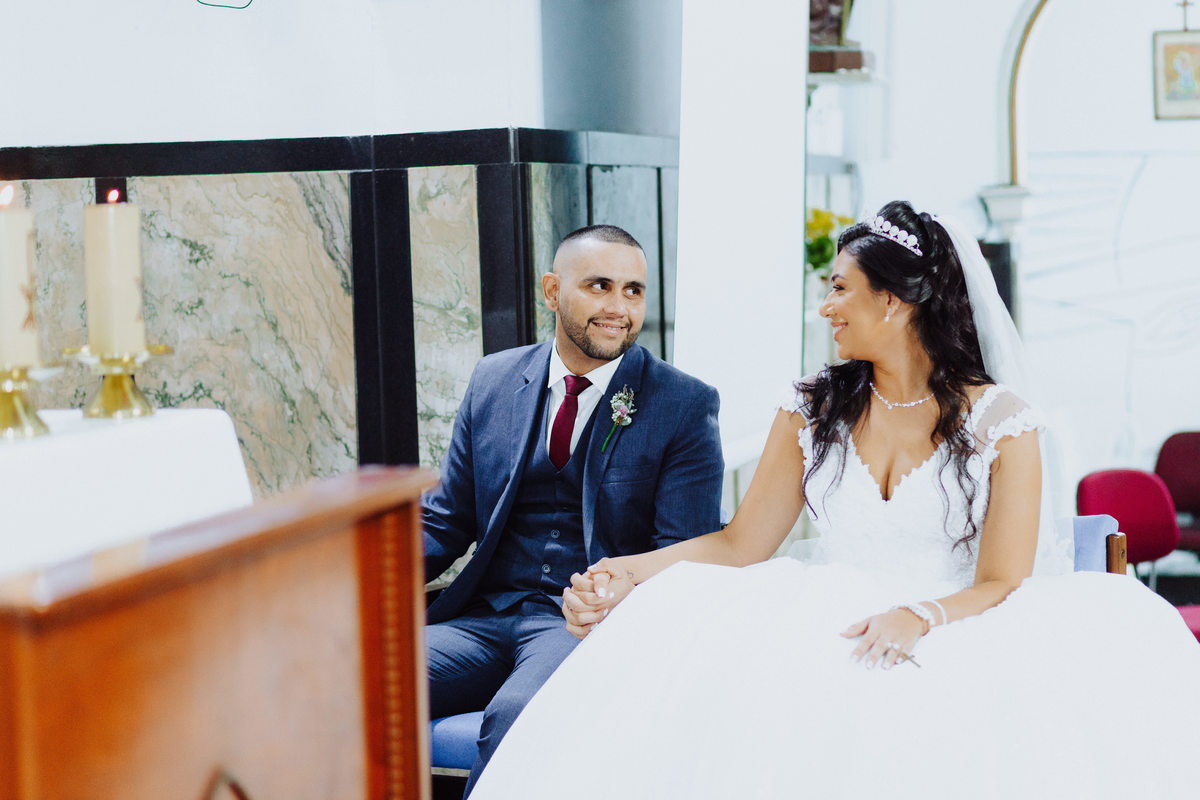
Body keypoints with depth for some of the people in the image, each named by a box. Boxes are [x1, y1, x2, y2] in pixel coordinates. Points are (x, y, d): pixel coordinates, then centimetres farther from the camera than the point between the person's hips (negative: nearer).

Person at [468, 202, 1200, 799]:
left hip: (953, 638, -2)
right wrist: (628, 573, -6)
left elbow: (1002, 585, -3)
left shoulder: (1001, 420, 0)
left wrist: (924, 617, -24)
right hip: (826, 633, 2)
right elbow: (742, 545, 10)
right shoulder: (813, 409, 11)